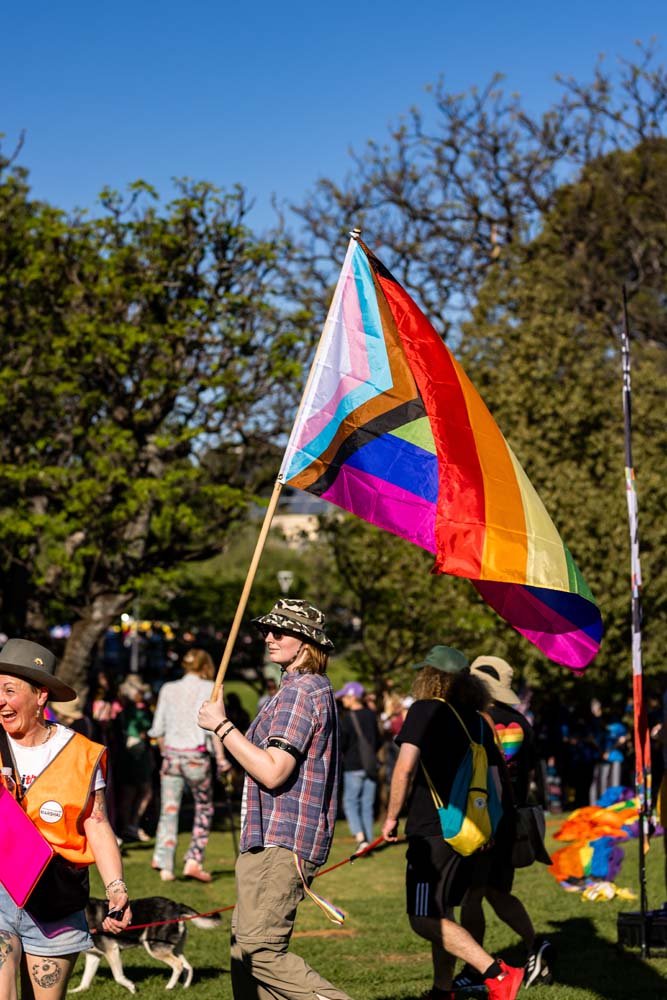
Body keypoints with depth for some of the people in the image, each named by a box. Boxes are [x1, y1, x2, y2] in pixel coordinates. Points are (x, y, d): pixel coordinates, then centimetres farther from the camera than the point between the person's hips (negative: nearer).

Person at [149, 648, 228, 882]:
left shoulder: (168, 689, 10)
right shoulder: (208, 688, -2)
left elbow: (158, 729, 9)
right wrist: (220, 758, -8)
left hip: (171, 754, 3)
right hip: (196, 756, -3)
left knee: (168, 810, 6)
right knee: (204, 808, 11)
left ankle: (165, 865, 0)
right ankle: (193, 860, 2)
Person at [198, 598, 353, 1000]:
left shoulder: (299, 691, -14)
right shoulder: (315, 688, 19)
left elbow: (273, 771, -22)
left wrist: (222, 725, -16)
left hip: (280, 845, -11)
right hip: (273, 840, 11)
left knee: (259, 950, -13)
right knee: (246, 947, 12)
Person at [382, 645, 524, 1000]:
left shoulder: (426, 710, -7)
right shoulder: (478, 721, 14)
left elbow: (405, 767, -16)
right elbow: (494, 781, 16)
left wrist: (391, 817, -6)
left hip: (434, 831, -8)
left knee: (425, 920, -10)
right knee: (441, 913, 20)